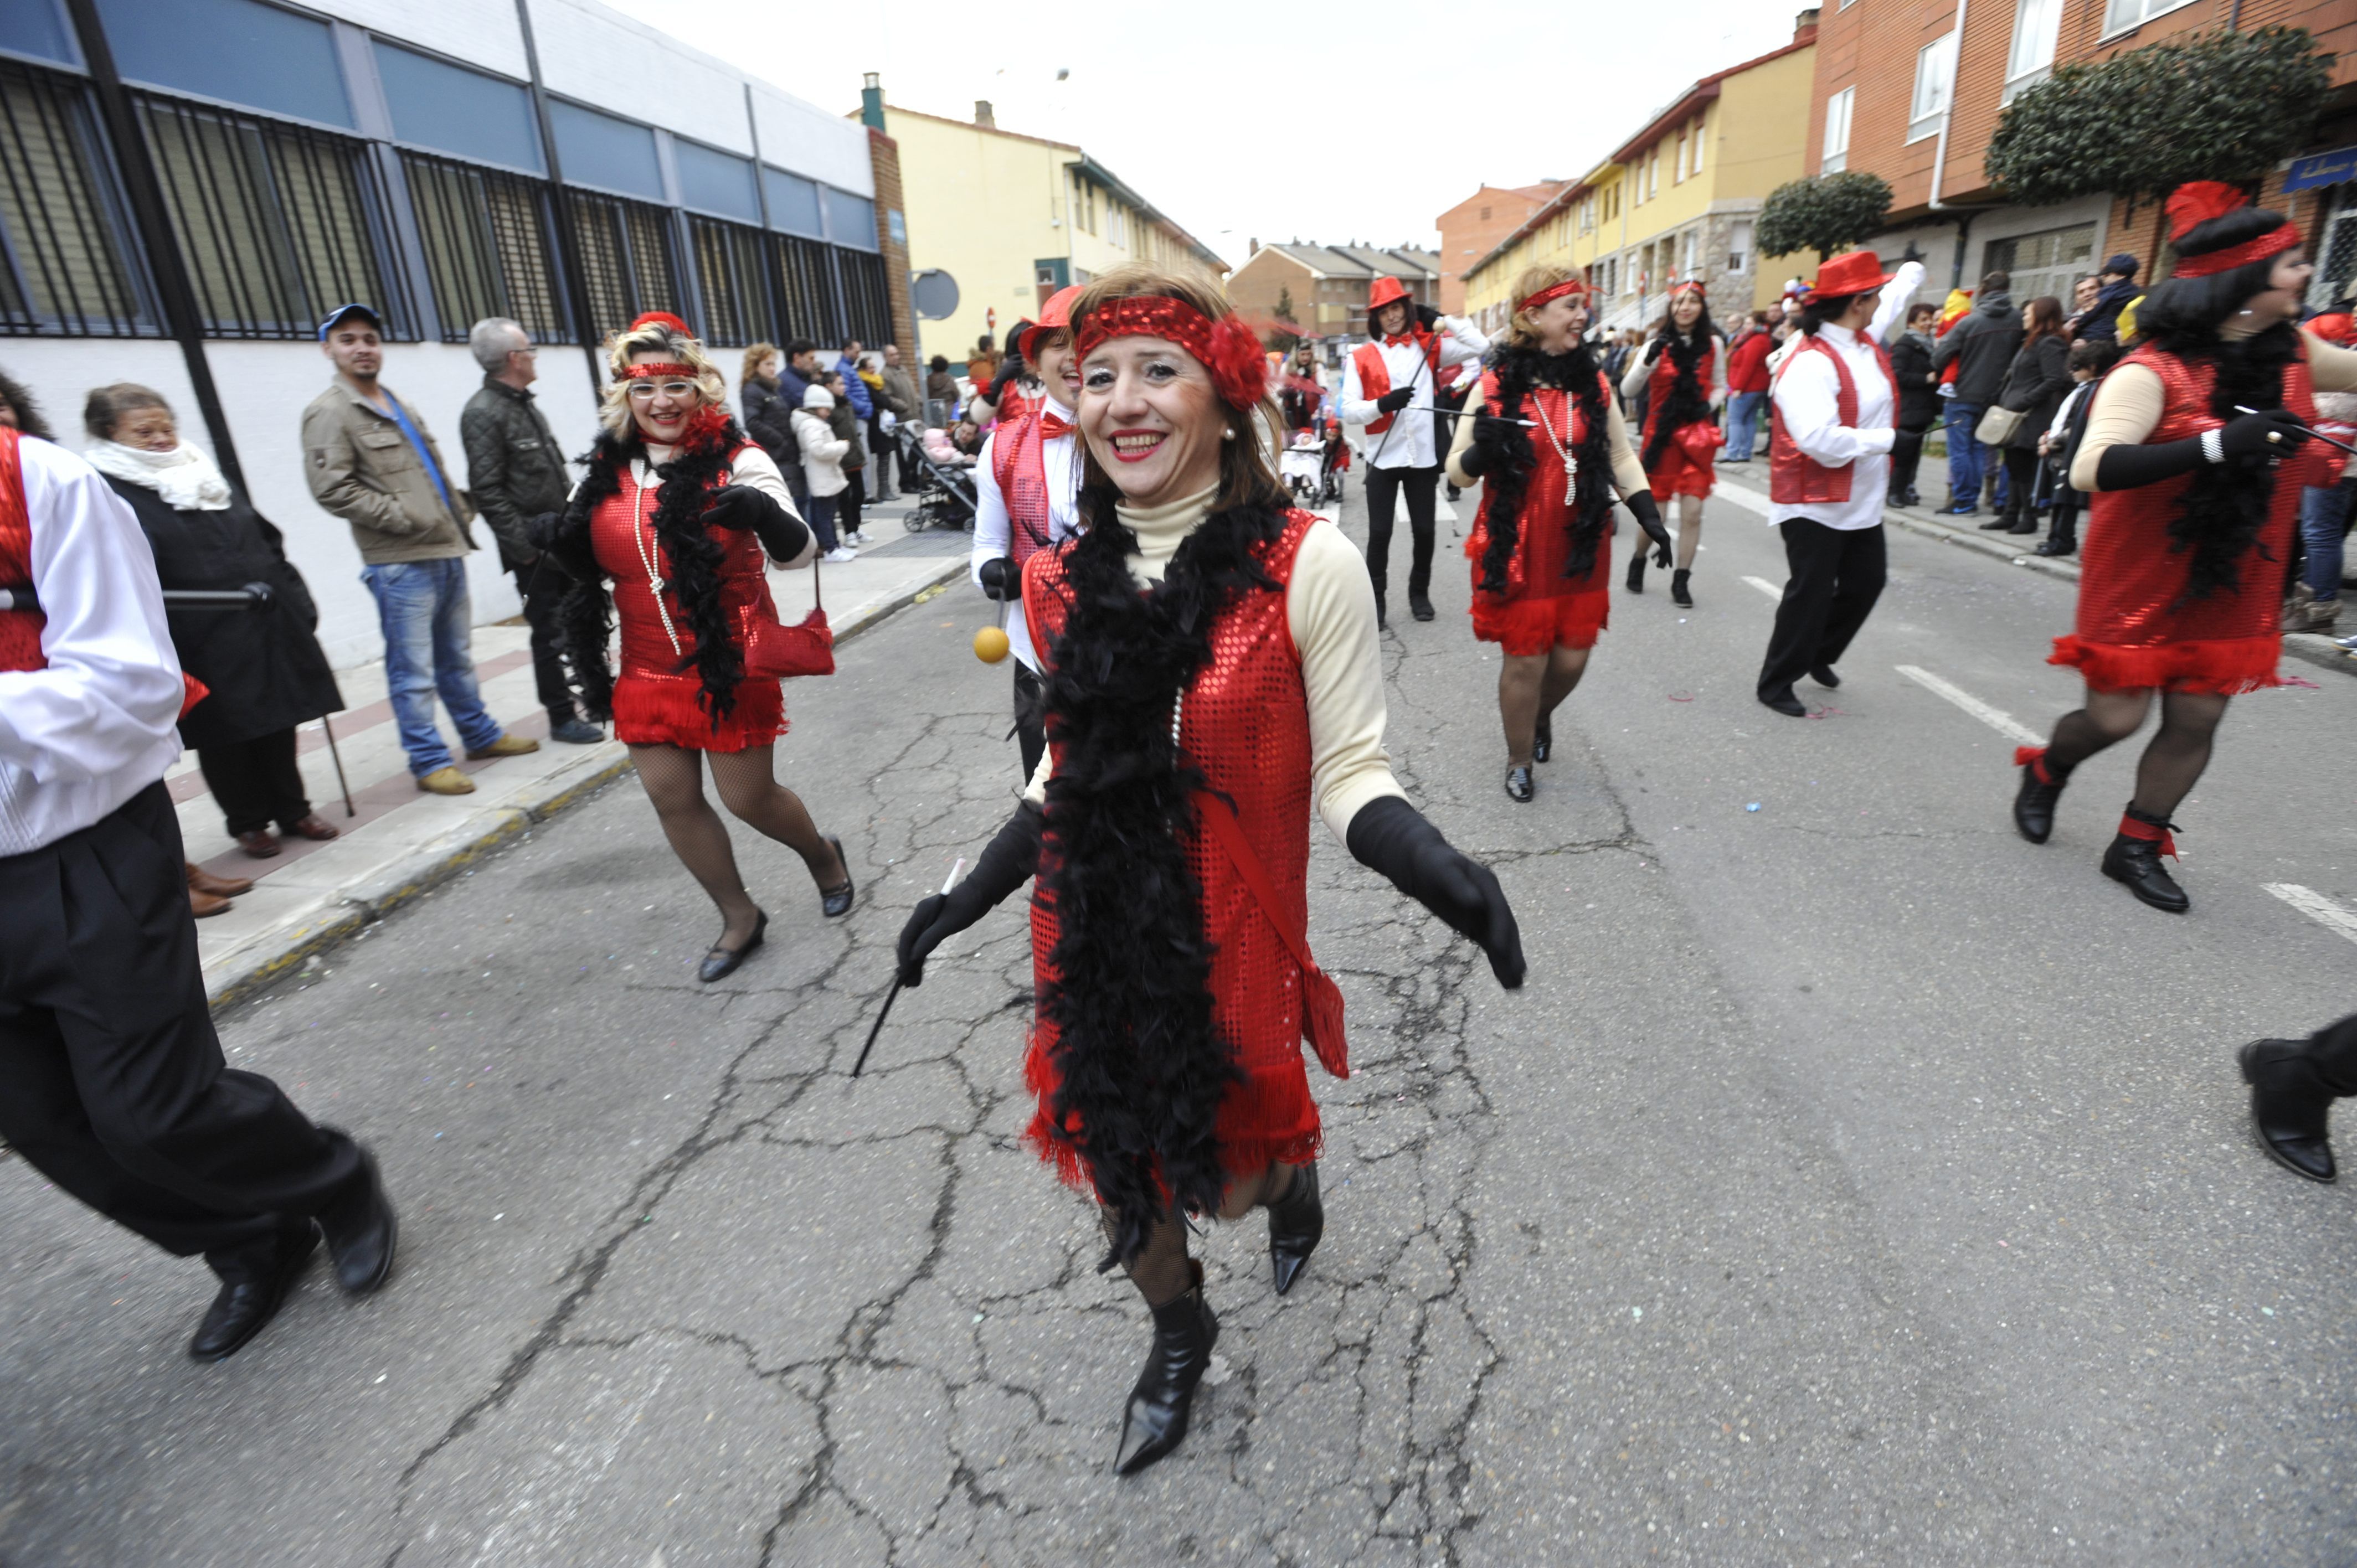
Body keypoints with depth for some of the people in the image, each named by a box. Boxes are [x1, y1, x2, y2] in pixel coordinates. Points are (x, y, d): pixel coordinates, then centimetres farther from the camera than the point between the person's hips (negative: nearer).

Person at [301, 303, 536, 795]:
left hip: (446, 551, 8)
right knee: (413, 669, -2)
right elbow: (332, 489, -15)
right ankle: (429, 761, 5)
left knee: (456, 657, 17)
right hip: (399, 564, -8)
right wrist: (406, 519, -16)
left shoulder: (397, 405, 20)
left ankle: (480, 734, 28)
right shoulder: (329, 413, -6)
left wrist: (460, 511, 12)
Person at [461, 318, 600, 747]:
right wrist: (524, 547, -19)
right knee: (550, 632, 0)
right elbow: (488, 491, -17)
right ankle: (562, 717, 10)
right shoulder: (483, 413, -13)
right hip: (536, 548, -8)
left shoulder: (525, 403, 15)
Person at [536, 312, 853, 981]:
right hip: (648, 669, 6)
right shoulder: (606, 471, 5)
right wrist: (564, 539, -6)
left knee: (748, 795, 1)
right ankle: (739, 918, 29)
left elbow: (798, 552, -16)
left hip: (730, 666, -5)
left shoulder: (738, 461, -9)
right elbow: (588, 565, 17)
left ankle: (822, 855, 35)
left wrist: (763, 511, -37)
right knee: (671, 796, 9)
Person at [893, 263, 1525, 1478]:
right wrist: (968, 897, 13)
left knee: (1231, 1175, 17)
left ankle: (1293, 1181, 58)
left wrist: (1428, 863, -32)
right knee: (1115, 1173, 20)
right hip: (1091, 951, 4)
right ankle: (1179, 1334, 54)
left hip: (1234, 954, -4)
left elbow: (1347, 773, -12)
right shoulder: (1064, 579, -2)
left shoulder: (1306, 566, -16)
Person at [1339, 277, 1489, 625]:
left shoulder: (1430, 346, 7)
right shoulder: (1361, 357, 0)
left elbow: (1481, 347, 1)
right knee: (1379, 532, 0)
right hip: (1383, 458, -2)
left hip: (1423, 456, 2)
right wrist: (1382, 404, -21)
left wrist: (1442, 321, 0)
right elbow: (1349, 411, -5)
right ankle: (1375, 598, 13)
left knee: (1424, 530, 9)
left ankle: (1419, 592, 26)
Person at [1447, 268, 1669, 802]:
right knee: (1526, 658, 1)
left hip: (1581, 548, 4)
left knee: (1572, 657, 8)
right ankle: (1519, 761, 24)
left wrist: (1651, 518, 6)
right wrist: (1482, 450, -24)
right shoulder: (1496, 384, -6)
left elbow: (1620, 458, 14)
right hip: (1517, 548, -4)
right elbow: (1458, 469, -3)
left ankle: (1539, 714, 43)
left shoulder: (1594, 382, 6)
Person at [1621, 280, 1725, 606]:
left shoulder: (1713, 345, 5)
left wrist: (1709, 405, -4)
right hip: (1661, 435, -2)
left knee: (1692, 512, -4)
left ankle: (1681, 580, 7)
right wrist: (1649, 360, -28)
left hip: (1697, 435, 2)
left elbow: (1718, 386, 16)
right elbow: (1627, 390, -13)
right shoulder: (1658, 345, -3)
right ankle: (1638, 560, 31)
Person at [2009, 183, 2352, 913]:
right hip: (2139, 580, -6)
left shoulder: (2294, 355, 5)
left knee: (2197, 720, 7)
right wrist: (2218, 445, -37)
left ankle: (2136, 846, 21)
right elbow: (2090, 470, -32)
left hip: (2232, 587, 6)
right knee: (2116, 715, -1)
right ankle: (2045, 772, 32)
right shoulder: (2152, 373, -18)